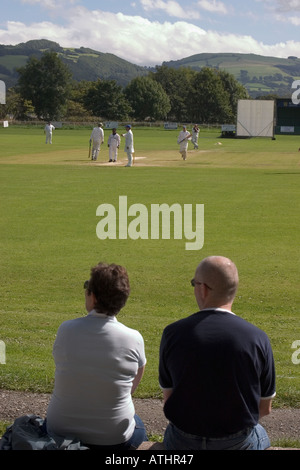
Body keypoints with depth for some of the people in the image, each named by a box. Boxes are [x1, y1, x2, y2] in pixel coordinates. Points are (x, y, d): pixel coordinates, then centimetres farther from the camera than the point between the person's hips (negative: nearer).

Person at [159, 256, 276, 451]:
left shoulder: (172, 334, -15)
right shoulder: (258, 338, -16)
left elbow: (168, 399, -3)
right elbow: (265, 408, -5)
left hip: (183, 442, 0)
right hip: (238, 442, 0)